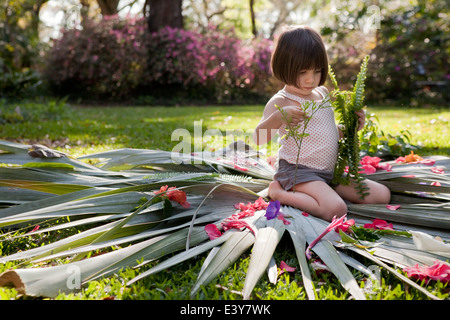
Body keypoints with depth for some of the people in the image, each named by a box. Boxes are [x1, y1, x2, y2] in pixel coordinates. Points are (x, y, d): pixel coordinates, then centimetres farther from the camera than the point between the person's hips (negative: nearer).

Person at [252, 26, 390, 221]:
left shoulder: (323, 93, 13)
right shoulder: (281, 102, -10)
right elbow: (258, 139, -19)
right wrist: (277, 118, -36)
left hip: (330, 171, 8)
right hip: (298, 170, -8)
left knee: (382, 194, 5)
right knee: (336, 209, -31)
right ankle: (278, 192, -11)